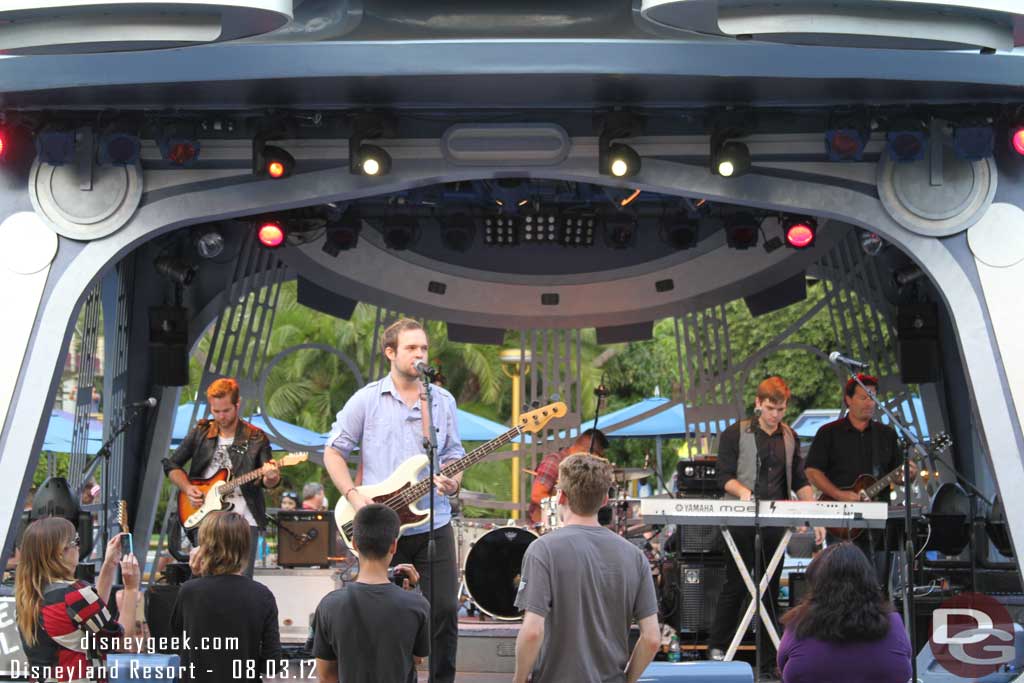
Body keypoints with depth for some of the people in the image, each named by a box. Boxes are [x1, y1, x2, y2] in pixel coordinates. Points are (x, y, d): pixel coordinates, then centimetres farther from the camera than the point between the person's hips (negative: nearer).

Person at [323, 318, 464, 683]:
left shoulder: (443, 400, 7)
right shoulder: (366, 400, -1)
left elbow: (453, 455, 13)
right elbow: (333, 451, 3)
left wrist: (453, 481, -9)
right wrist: (354, 496, -10)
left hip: (434, 525, 2)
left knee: (445, 610, -1)